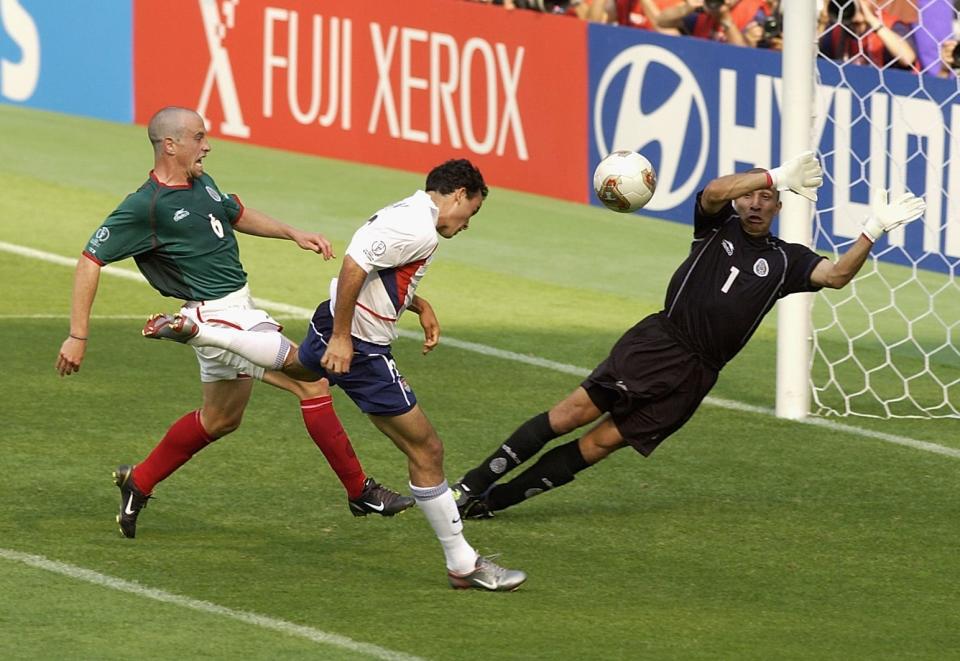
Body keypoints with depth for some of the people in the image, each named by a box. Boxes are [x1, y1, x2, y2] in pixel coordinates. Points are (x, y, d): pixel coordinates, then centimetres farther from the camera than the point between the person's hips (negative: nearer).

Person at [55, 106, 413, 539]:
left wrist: (294, 234, 16)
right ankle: (361, 492, -8)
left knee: (220, 419, 24)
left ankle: (138, 484, 36)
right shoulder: (146, 206, -17)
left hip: (239, 310, 10)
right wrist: (78, 337, -17)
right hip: (218, 317, -10)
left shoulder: (201, 184, 8)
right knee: (312, 382, -14)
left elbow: (238, 215, 28)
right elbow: (90, 260, -15)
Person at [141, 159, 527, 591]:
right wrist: (341, 338, -28)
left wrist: (419, 305, 16)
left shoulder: (407, 213, 8)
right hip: (360, 350, -10)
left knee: (296, 363, 46)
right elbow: (354, 266, -30)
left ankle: (195, 330, 42)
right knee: (426, 451, -5)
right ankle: (462, 564, -1)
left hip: (333, 326, 10)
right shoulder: (419, 229, -22)